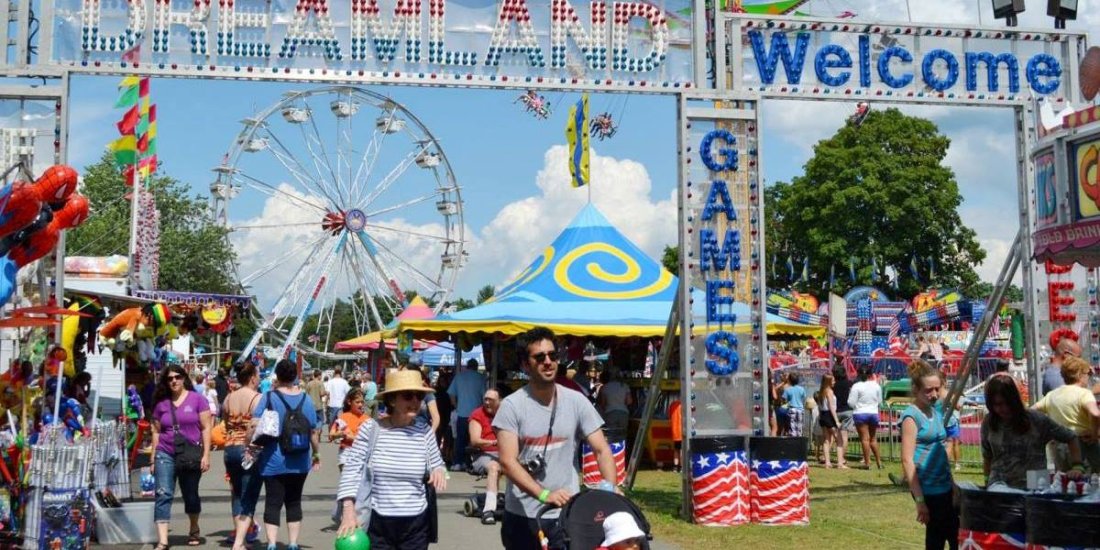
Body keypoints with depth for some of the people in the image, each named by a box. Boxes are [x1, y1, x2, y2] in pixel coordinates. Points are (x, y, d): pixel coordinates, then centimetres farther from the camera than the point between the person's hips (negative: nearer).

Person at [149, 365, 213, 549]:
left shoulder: (197, 399, -1)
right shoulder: (161, 403, 6)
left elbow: (206, 428, -2)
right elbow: (156, 432, 11)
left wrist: (206, 455, -7)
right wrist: (153, 459, 9)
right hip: (165, 454, 1)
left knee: (190, 495, 13)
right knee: (163, 495, -10)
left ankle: (194, 530, 36)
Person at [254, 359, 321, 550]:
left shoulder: (269, 397, -7)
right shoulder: (306, 399, 2)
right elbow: (313, 431, 4)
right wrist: (317, 453, 15)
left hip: (274, 461, -3)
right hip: (299, 462, 3)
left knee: (273, 502, 0)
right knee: (294, 502, 13)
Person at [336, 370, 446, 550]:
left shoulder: (425, 432, 0)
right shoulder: (371, 429, -7)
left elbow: (436, 463, 12)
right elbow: (352, 469, -5)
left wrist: (439, 471, -12)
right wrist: (348, 511, -13)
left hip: (416, 523, 2)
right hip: (377, 522, -2)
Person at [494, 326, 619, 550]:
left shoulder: (576, 402, 1)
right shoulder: (512, 405, -6)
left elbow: (602, 450, 1)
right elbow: (508, 461, -14)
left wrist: (609, 488, -18)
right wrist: (544, 494, -27)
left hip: (567, 515, 1)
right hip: (522, 516, -1)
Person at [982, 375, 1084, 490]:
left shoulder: (1037, 420, -3)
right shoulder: (988, 423, 4)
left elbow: (1070, 437, 6)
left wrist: (1077, 467, -1)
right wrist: (988, 482, 14)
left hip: (1031, 488, -1)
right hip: (997, 488, 2)